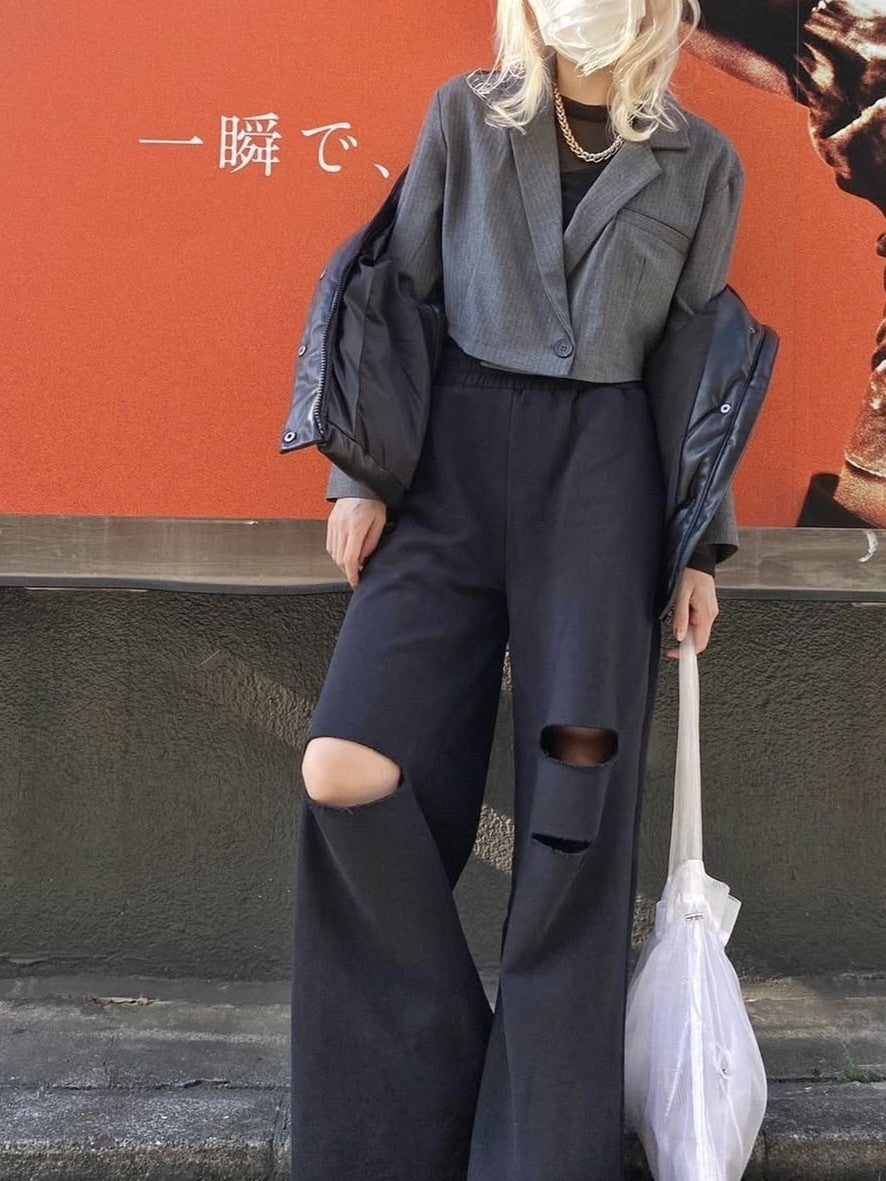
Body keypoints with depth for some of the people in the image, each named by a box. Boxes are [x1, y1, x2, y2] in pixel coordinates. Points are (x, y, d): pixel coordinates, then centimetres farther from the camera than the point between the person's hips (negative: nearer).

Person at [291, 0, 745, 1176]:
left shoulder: (701, 163, 10)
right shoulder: (463, 116, 9)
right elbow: (401, 297, 8)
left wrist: (702, 548, 8)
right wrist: (360, 472, 0)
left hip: (604, 473, 0)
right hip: (457, 459, 1)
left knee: (575, 801, -5)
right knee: (347, 770, -13)